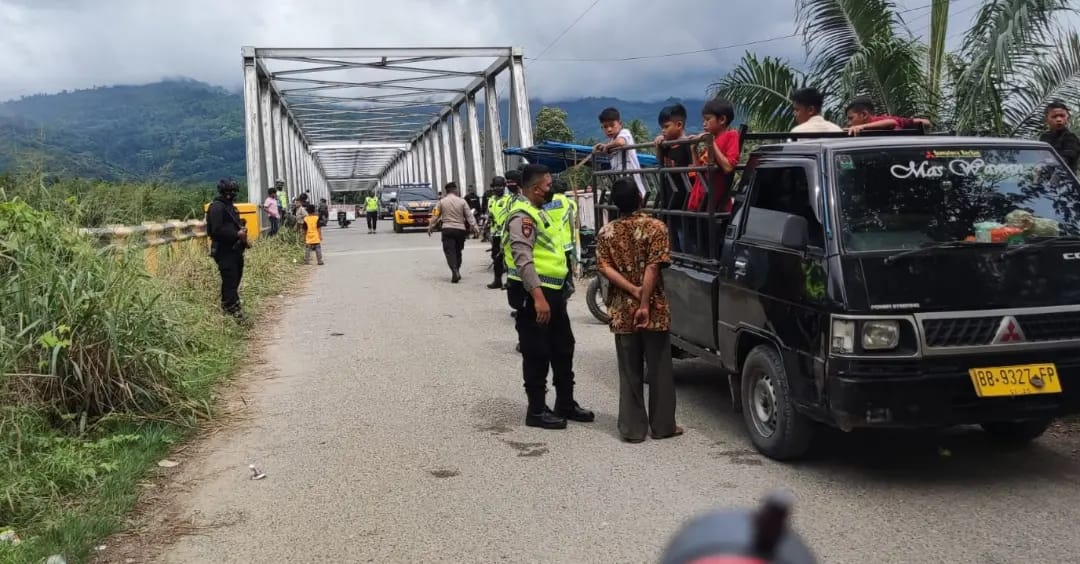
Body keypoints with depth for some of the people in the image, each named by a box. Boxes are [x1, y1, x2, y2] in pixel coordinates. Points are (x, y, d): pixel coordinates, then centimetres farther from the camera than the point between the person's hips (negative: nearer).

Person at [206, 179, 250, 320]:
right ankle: (233, 308, -8)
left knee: (235, 278, 14)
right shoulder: (217, 207, -13)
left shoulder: (230, 206, 18)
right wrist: (237, 234, -19)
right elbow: (217, 231, -21)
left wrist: (243, 236, 9)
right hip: (224, 251, -10)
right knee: (230, 279, -9)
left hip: (235, 249, 10)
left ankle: (227, 306, 26)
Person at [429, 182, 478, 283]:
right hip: (460, 229, 2)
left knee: (449, 251, -5)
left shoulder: (442, 202, 0)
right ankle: (457, 272, 20)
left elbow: (436, 216, 4)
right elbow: (469, 216, -1)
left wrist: (430, 227, 16)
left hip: (447, 229, -2)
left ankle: (455, 271, -24)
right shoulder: (462, 201, 0)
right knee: (458, 252, 15)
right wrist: (474, 226, 4)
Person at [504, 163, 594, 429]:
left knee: (563, 348, 15)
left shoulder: (537, 212, 17)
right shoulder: (522, 216, -16)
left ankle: (566, 404, 26)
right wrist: (538, 297, -30)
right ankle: (537, 411, 9)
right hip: (534, 294, -10)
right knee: (537, 354, -1)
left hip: (552, 291, 10)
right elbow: (523, 260, -25)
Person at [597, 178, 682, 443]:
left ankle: (632, 428, 11)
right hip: (654, 311, -2)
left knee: (629, 373, 9)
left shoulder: (606, 232, 3)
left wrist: (634, 292, -11)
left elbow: (606, 268, -6)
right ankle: (663, 426, 14)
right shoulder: (656, 227, -7)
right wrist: (645, 303, -15)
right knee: (659, 370, 8)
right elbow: (652, 268, -14)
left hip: (621, 312, 3)